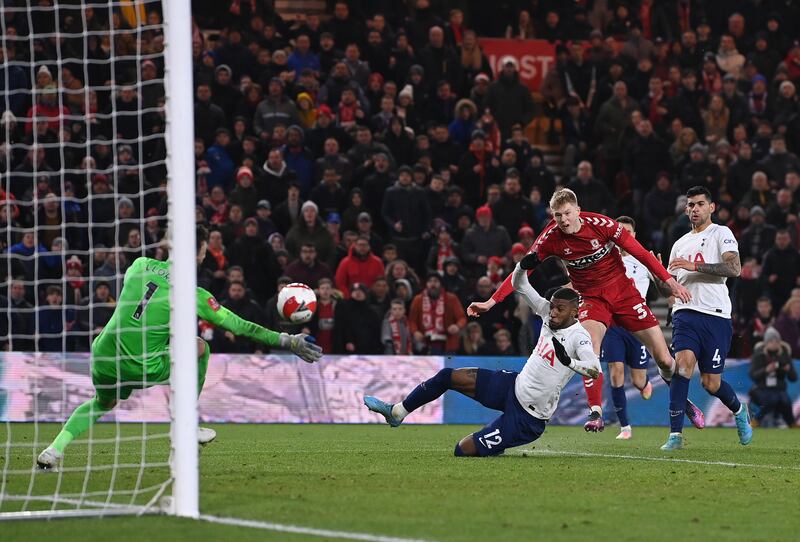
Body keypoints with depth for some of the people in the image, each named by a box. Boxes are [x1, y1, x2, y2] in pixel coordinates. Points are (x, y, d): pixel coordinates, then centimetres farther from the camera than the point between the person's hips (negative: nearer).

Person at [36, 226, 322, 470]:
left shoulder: (141, 265, 4)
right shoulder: (192, 294, -8)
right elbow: (238, 326, -3)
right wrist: (287, 341, 4)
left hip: (103, 360, 5)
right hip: (142, 369, -4)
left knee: (103, 403, 34)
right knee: (200, 347, 15)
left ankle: (55, 448, 12)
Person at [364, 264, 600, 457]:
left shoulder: (578, 337, -23)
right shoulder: (549, 316, 0)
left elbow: (596, 370, -38)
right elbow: (518, 285, 7)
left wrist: (569, 362, -51)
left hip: (526, 416, -8)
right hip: (514, 385, 8)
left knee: (464, 450, -12)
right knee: (447, 377, 3)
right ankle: (396, 412, 22)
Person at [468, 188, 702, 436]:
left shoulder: (601, 224, -18)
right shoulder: (551, 238, -14)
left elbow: (640, 253, -11)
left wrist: (669, 281, -12)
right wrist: (491, 302, -18)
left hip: (623, 292, -1)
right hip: (592, 298, 1)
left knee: (664, 360, 0)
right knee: (590, 348, -31)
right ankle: (596, 412, -28)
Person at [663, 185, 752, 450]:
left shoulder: (721, 234, 4)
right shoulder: (680, 244, 22)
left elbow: (734, 268, -13)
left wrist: (695, 266, -18)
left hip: (715, 314, -4)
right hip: (685, 312, 4)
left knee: (711, 383, 0)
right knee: (683, 363, -22)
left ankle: (739, 410, 33)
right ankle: (676, 434, -22)